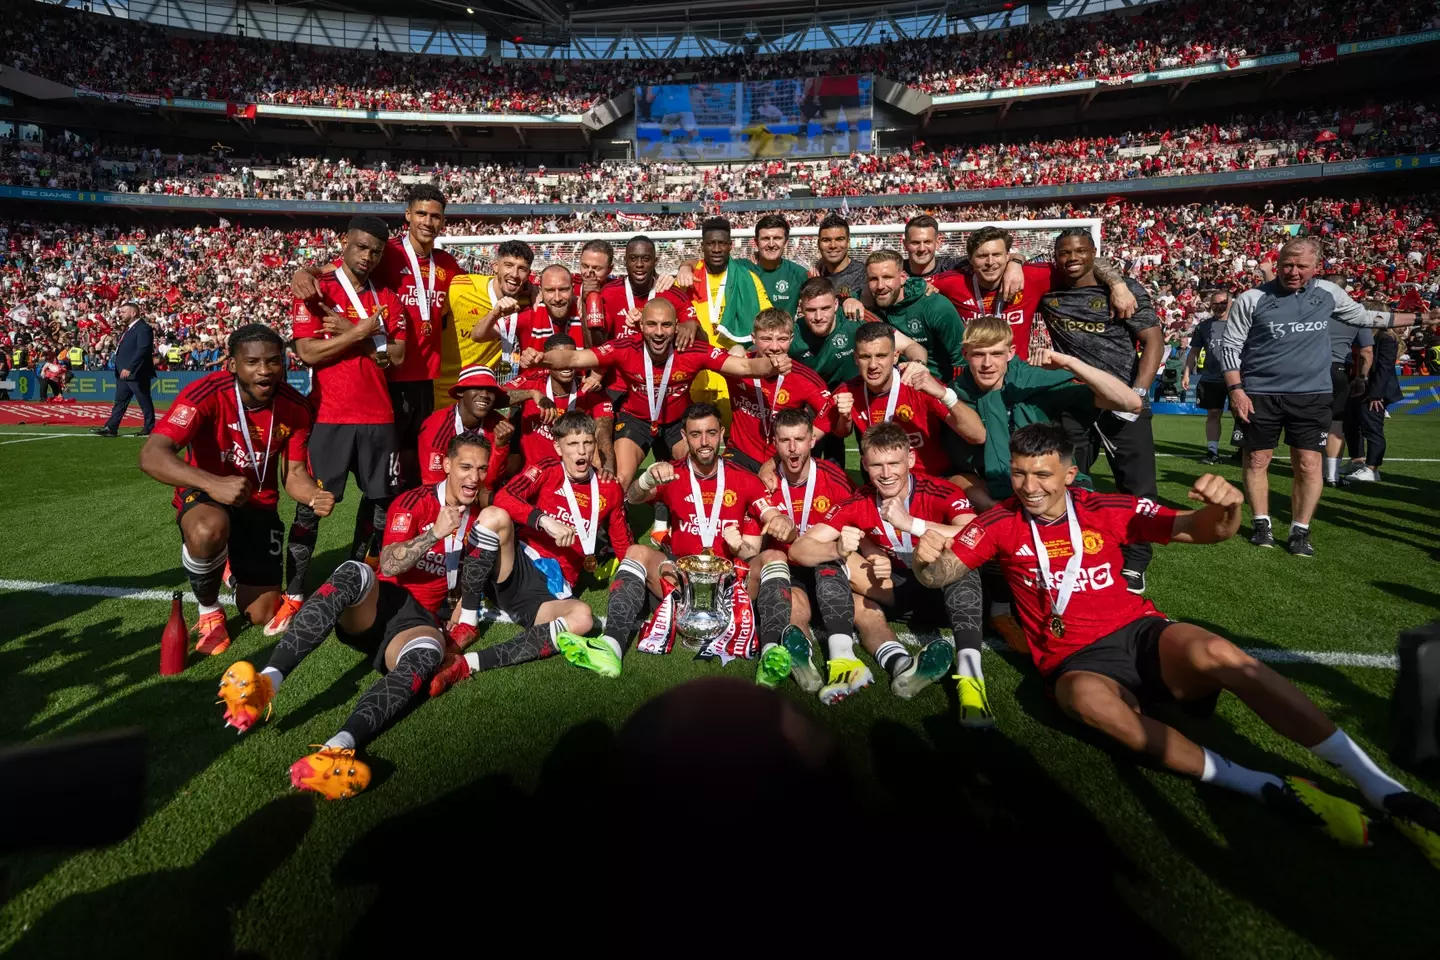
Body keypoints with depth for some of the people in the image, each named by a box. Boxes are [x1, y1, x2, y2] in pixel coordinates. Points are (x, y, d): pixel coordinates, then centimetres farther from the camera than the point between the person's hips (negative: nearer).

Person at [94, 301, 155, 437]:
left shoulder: (143, 328, -14)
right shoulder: (129, 328, 18)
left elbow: (143, 350, -24)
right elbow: (124, 349, 22)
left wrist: (129, 368, -27)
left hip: (136, 373, -10)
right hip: (124, 373, 10)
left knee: (144, 401, -1)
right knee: (120, 401, 10)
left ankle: (150, 428, 8)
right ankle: (111, 428, 13)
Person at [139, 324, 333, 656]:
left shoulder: (295, 407, -15)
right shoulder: (206, 393, -27)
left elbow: (295, 474, -11)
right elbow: (151, 456, -37)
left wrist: (315, 496, -35)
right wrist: (212, 484, -54)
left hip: (259, 503, 3)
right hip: (205, 493, -3)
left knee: (263, 615, 2)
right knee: (208, 531, -42)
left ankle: (238, 566, 40)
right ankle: (209, 612, -9)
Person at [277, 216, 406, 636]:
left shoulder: (387, 300, 12)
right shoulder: (316, 292, -1)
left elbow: (396, 356, 1)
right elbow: (308, 352, -12)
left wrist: (349, 333, -8)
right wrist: (362, 332, -12)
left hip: (378, 416, 4)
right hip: (329, 415, -4)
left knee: (379, 500, 10)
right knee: (310, 505, -1)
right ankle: (293, 596, 6)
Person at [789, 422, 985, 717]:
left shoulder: (942, 494, -19)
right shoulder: (856, 504, -10)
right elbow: (798, 550, -16)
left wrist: (911, 523, -43)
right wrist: (837, 550, -37)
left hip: (944, 591, -3)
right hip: (888, 593, 3)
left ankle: (969, 673, -43)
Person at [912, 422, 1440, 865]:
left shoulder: (1108, 509, 1)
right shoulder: (1002, 523, 0)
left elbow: (1203, 531, 0)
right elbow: (939, 575, -2)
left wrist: (1226, 507, -24)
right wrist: (927, 559, -27)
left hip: (1139, 632, 1)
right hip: (1077, 662, 0)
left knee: (1214, 652, -32)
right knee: (1088, 697, -37)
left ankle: (1384, 790, -22)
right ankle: (1269, 790, -33)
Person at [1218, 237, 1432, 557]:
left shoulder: (1328, 293, 7)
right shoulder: (1252, 299, -4)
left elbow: (1364, 317, 24)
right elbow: (1230, 345, -2)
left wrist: (1420, 318, 27)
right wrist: (1235, 389, -10)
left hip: (1311, 395, 2)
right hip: (1260, 395, -2)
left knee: (1309, 465, -1)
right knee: (1257, 461, 5)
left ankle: (1300, 531, 11)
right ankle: (1261, 524, 20)